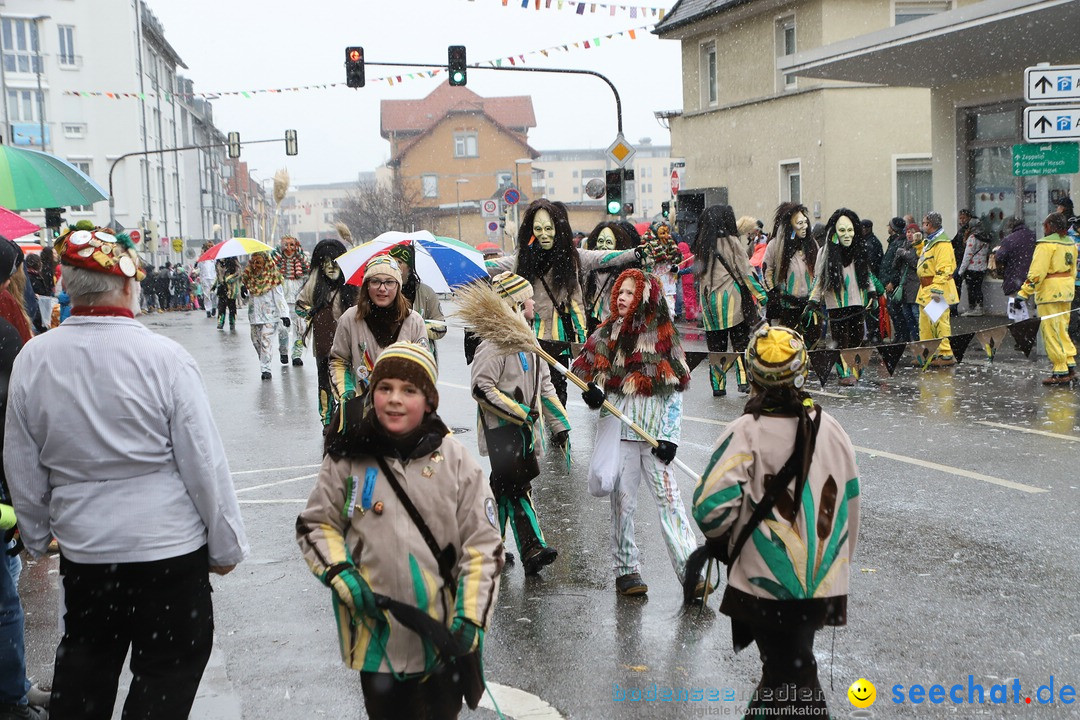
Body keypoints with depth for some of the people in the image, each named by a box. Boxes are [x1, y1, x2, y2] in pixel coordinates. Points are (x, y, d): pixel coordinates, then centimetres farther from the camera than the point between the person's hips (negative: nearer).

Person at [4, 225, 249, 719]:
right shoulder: (164, 358, -18)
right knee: (166, 673, 11)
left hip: (81, 549, 4)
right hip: (170, 548, -4)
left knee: (83, 664, 23)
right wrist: (226, 545, -1)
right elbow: (205, 464, -13)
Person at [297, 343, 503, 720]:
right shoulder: (348, 458, -5)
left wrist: (471, 618, -11)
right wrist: (343, 578, -9)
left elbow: (482, 544, -4)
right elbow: (316, 524, 6)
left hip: (443, 630, 0)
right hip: (377, 629, 0)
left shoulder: (454, 459, -6)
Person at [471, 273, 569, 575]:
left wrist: (559, 424, 16)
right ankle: (532, 550, -11)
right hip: (501, 428, -9)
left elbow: (544, 385, 20)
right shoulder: (495, 343, -14)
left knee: (504, 487, 11)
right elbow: (481, 388, -20)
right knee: (518, 485, -14)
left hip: (522, 428, 9)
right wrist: (521, 413, -18)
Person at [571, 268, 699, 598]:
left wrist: (669, 436, -6)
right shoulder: (608, 332, 7)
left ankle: (690, 569, -4)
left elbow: (676, 393, 3)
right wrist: (593, 391, -11)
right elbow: (586, 370, 13)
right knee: (623, 500, 4)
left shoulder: (664, 336, 3)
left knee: (668, 497, -5)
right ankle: (626, 570, 14)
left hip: (655, 432, -1)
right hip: (619, 430, 1)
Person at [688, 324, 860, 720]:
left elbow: (712, 506, -20)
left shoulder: (746, 432, -15)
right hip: (823, 586, 5)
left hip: (767, 585, -5)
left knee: (793, 682, 5)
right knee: (787, 662, 22)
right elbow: (850, 505, 10)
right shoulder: (831, 429, 2)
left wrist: (720, 540, 2)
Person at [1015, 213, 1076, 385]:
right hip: (1067, 288, 8)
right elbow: (1073, 270, 19)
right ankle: (1070, 366, 14)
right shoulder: (1071, 243, 12)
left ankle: (1061, 372, -3)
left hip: (1050, 290, -8)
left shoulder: (1046, 244, -13)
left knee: (1051, 332, -3)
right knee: (1062, 329, 17)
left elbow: (1037, 272, -19)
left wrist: (1024, 293, -18)